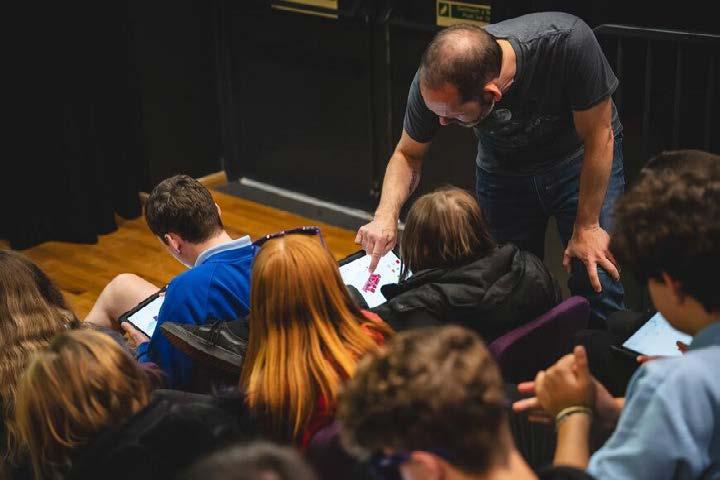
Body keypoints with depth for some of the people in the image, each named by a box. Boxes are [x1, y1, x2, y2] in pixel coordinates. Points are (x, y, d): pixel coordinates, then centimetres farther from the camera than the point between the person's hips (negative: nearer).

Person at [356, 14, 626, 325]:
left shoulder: (567, 42, -38)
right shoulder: (434, 81, -28)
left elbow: (598, 138, -22)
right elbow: (408, 155, -9)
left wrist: (586, 227, -15)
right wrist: (386, 214, -27)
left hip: (579, 158, -2)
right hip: (503, 169, 2)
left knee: (600, 284, -12)